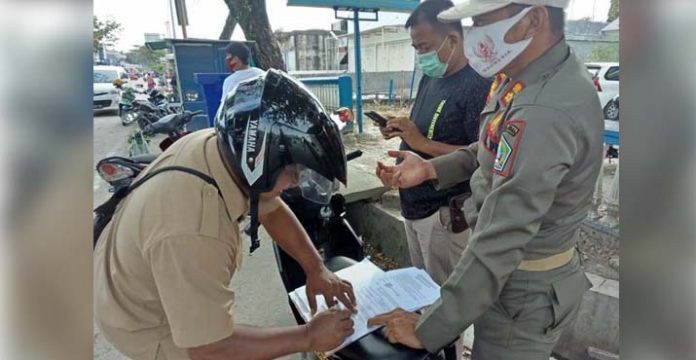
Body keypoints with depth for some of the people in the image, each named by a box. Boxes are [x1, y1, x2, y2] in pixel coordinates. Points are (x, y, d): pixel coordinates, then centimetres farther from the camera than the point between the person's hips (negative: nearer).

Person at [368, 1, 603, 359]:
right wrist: (431, 168, -2)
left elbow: (497, 245, -33)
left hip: (523, 292, -8)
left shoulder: (546, 112, -34)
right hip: (513, 269, 8)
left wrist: (428, 330, -24)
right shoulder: (526, 75, -2)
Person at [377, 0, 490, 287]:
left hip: (445, 212, -8)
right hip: (414, 204, 8)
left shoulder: (478, 86, -17)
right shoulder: (430, 78, 9)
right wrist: (401, 131, -1)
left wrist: (423, 143, -26)